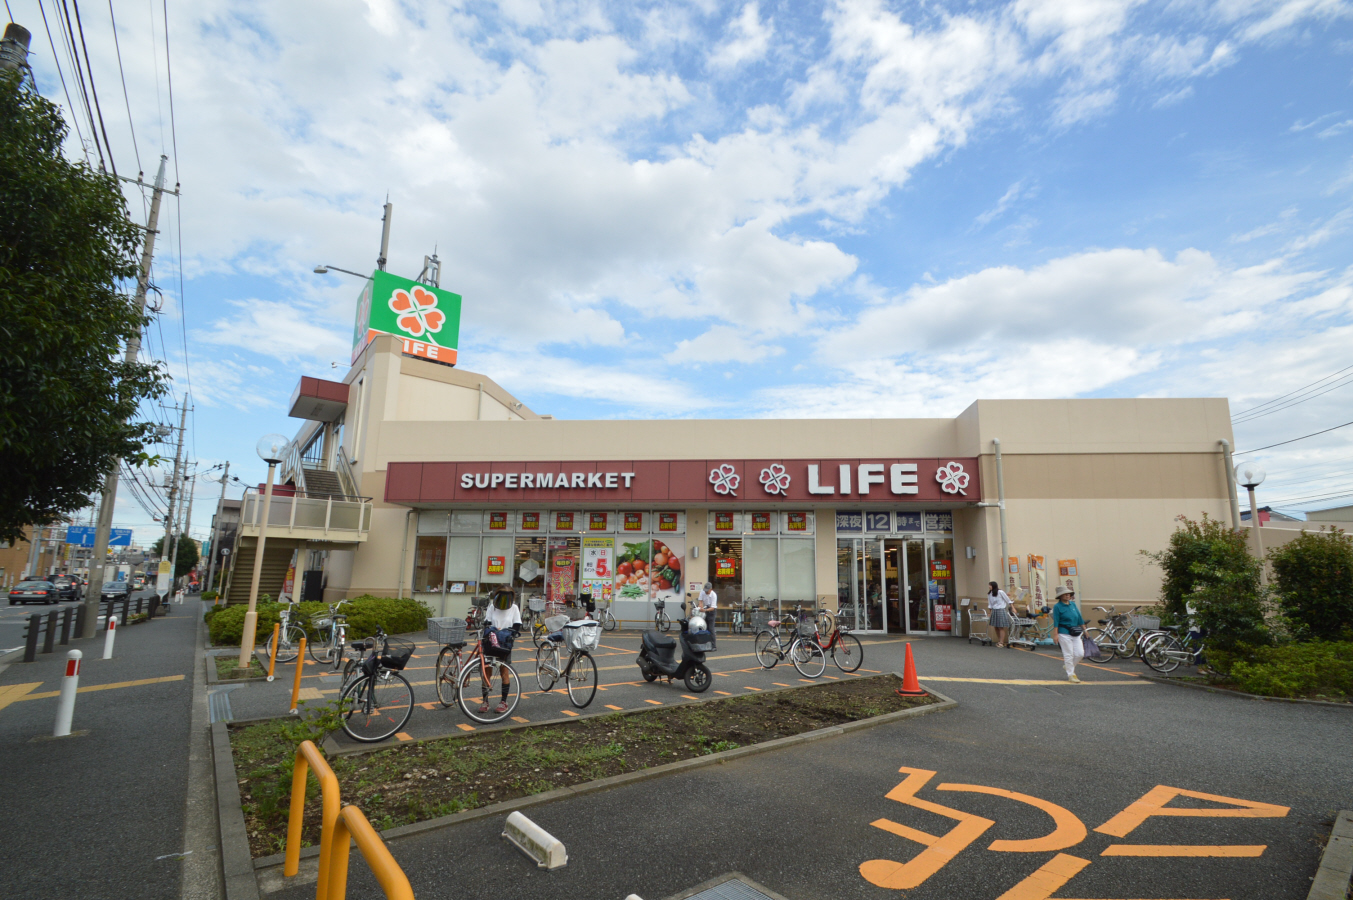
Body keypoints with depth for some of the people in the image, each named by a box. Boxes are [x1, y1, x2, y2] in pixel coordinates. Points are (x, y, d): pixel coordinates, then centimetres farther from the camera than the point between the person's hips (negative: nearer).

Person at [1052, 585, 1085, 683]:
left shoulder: (1073, 604, 10)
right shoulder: (1057, 607, -6)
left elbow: (1080, 619, 16)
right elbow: (1056, 622, -8)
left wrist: (1084, 630, 16)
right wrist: (1056, 635, -13)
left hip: (1076, 634, 6)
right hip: (1064, 633, -6)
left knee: (1080, 653, 2)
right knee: (1068, 654, -1)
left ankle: (1068, 665, 27)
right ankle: (1071, 675, 10)